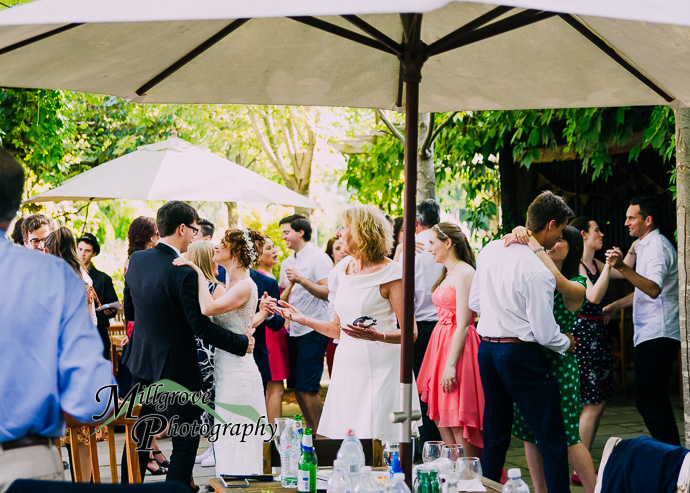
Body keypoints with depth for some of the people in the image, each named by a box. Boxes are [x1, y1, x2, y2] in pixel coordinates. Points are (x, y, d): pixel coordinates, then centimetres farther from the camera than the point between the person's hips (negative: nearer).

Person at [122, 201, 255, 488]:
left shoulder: (136, 260, -1)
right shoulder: (184, 273, -23)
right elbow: (201, 327, -21)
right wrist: (242, 343, -9)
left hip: (141, 362, 7)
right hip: (176, 368, -7)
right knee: (186, 441, 4)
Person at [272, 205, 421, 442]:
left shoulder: (390, 273, -8)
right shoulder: (344, 269, 13)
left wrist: (378, 336, -28)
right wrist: (303, 319, 14)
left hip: (379, 371, -7)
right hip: (347, 367, 7)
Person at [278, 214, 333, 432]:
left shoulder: (318, 258, -8)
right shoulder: (287, 262, 17)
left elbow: (328, 293, -17)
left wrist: (302, 280, -25)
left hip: (313, 330, -8)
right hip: (293, 330, 8)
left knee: (307, 387, -10)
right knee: (296, 387, 9)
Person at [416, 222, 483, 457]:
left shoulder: (464, 273, -13)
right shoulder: (447, 274, 16)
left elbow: (463, 324, -19)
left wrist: (451, 365, -23)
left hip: (458, 346, -10)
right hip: (441, 342, 10)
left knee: (459, 426, -7)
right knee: (442, 421, 10)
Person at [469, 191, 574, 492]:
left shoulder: (490, 250, 3)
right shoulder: (539, 271, -19)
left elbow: (475, 303, 14)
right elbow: (544, 333, -15)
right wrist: (566, 343, 4)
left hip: (486, 349, 8)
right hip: (521, 354, -8)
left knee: (495, 437, 17)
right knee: (552, 441, -1)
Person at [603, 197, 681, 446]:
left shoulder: (657, 246, -12)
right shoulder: (647, 245, 20)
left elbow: (654, 289, -30)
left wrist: (623, 267, -41)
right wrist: (614, 306, 31)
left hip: (656, 335, -11)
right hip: (656, 334, 11)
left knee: (648, 400, -14)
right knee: (656, 399, 13)